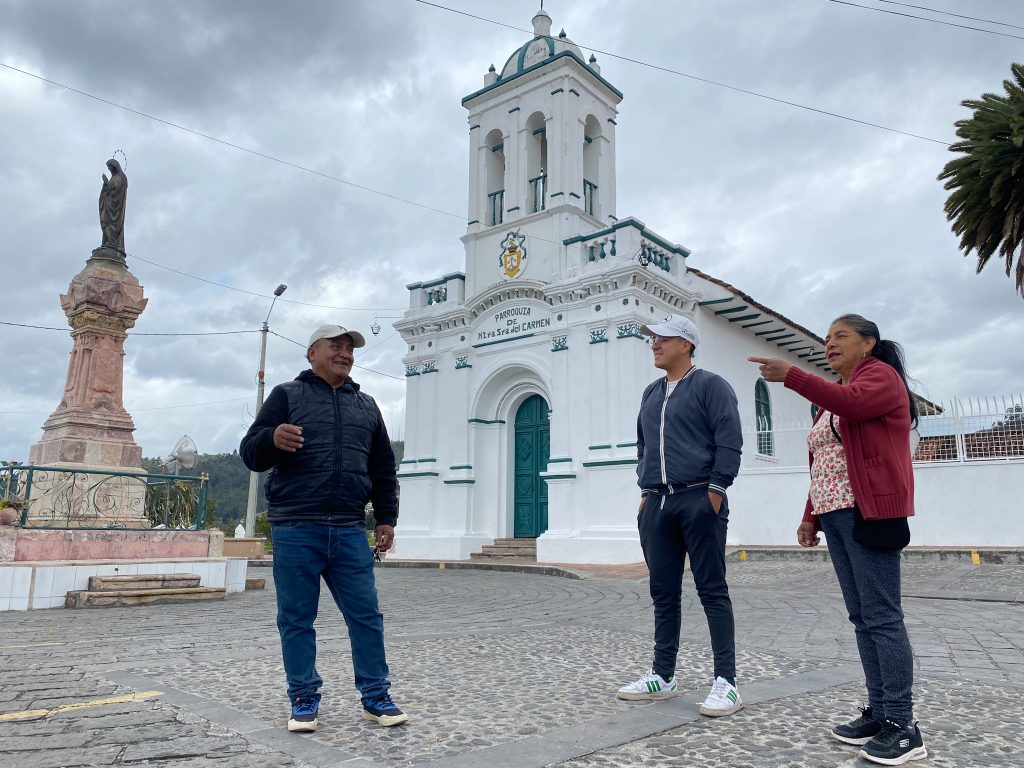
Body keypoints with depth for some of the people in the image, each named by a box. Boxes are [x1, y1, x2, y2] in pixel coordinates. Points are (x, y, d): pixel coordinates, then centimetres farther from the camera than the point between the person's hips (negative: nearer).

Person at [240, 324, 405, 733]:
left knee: (366, 616, 4)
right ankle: (304, 700, 18)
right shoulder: (287, 395, 6)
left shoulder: (366, 405, 17)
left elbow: (383, 469, 20)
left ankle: (375, 697, 16)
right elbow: (250, 453, -1)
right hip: (295, 530, -3)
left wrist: (386, 518, 12)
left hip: (349, 532, 3)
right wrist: (272, 439, -24)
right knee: (296, 619, 4)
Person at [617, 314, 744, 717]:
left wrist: (715, 490, -14)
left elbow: (729, 441, -8)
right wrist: (645, 491, 15)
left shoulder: (710, 385, -1)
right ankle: (662, 676, 19)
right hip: (657, 504, 7)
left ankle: (726, 683, 3)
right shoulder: (650, 394, 20)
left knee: (712, 590, -3)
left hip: (698, 500, -7)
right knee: (663, 592, 10)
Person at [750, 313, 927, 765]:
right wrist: (811, 517, 15)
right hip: (836, 515, 9)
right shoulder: (834, 394, 23)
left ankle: (903, 726, -3)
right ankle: (879, 713, 12)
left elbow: (854, 404, -25)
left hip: (870, 512, -8)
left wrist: (792, 376, -29)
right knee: (861, 617, 7)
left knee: (882, 616, -8)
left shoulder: (881, 375, -1)